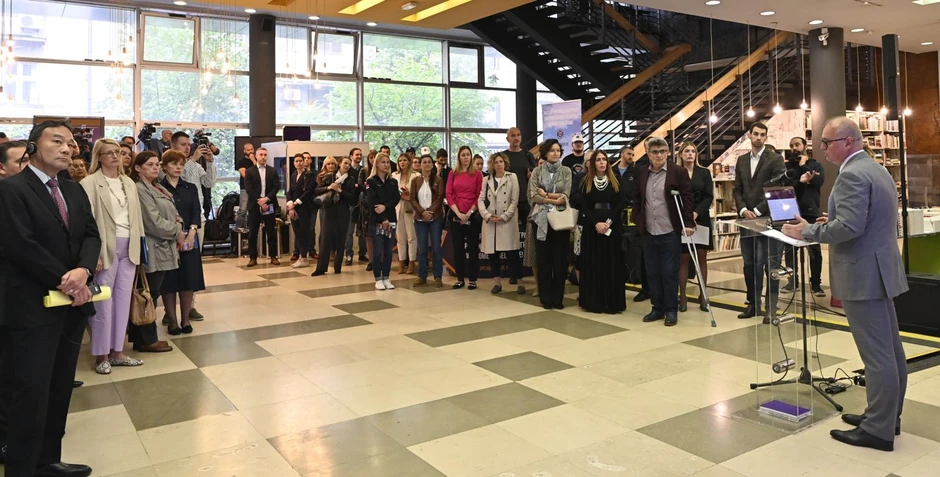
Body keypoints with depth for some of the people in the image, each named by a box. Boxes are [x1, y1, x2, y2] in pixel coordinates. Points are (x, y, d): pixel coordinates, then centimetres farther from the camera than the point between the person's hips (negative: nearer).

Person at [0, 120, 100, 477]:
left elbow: (91, 235, 7)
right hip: (33, 308, -7)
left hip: (72, 305, 7)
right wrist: (64, 282, -14)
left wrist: (83, 271, -12)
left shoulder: (75, 191, 14)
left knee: (60, 389, 14)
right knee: (31, 392, -1)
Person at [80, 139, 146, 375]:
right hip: (106, 248, -6)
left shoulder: (129, 183, 13)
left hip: (129, 247, 6)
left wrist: (138, 247, 10)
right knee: (104, 302, 0)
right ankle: (101, 355, 12)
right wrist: (93, 253, -16)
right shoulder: (90, 183, -6)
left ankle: (117, 351, 20)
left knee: (123, 300, 10)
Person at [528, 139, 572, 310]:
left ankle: (558, 298, 12)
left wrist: (545, 195, -9)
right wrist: (554, 199, -13)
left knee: (560, 259, 3)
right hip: (541, 219, 0)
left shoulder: (566, 171, 5)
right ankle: (546, 298, 11)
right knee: (544, 260, 3)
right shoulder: (537, 172, 5)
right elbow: (533, 196, -5)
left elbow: (566, 196, -5)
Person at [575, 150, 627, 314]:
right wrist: (596, 223, -15)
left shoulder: (615, 182, 7)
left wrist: (609, 222, -14)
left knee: (611, 264, 0)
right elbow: (583, 206, -3)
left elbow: (621, 204, 0)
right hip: (591, 228, 0)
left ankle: (612, 302, 4)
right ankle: (592, 302, 6)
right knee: (592, 264, 1)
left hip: (612, 228, 0)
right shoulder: (585, 182, 5)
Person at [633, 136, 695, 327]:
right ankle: (657, 308, 21)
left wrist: (688, 223, -12)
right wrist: (637, 220, 7)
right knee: (652, 273, 10)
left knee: (670, 273, 1)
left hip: (670, 233, -4)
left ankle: (671, 310, 13)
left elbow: (687, 199, -5)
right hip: (648, 233, 4)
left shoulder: (679, 172, -4)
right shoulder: (642, 173, 8)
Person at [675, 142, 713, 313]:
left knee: (702, 257, 3)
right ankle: (682, 296, 3)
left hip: (701, 219, 2)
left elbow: (709, 196, 2)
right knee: (683, 258, -2)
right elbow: (671, 197, -2)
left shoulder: (704, 172, 9)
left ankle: (702, 296, 9)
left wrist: (696, 213, -13)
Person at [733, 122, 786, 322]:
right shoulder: (741, 160, 14)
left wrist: (757, 210, -14)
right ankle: (753, 304, 20)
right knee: (750, 264, 10)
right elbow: (737, 189, 11)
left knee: (770, 264, -3)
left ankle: (771, 307, 5)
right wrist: (743, 210, -5)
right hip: (747, 219, 5)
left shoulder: (775, 159, -2)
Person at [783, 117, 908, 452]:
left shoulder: (852, 174, -18)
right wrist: (832, 221, 17)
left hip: (863, 275, -11)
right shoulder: (876, 169, 16)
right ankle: (887, 416, 28)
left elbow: (849, 227, -26)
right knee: (889, 350, 16)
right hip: (880, 270, 11)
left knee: (876, 354, -4)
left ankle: (878, 430, 4)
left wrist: (809, 231, -14)